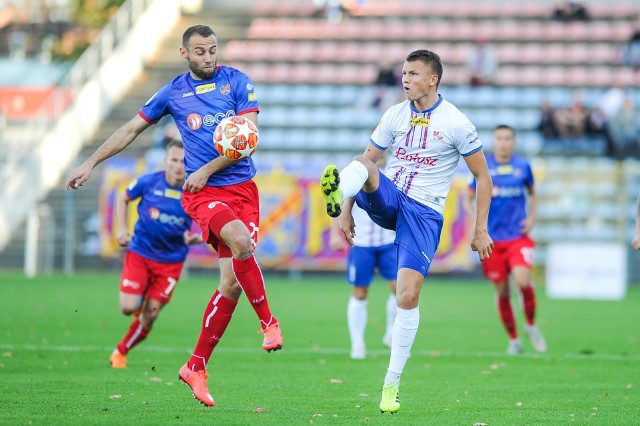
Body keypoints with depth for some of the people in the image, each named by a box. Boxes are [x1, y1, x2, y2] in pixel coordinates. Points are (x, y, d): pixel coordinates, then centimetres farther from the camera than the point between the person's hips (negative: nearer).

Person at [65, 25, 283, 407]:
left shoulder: (237, 82, 4)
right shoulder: (174, 92, 7)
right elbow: (132, 129, 17)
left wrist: (207, 169, -9)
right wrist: (90, 164, 17)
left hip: (243, 187, 1)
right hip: (203, 193, -1)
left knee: (232, 283, -5)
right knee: (240, 241, -33)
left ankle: (196, 367, 8)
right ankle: (269, 322, -15)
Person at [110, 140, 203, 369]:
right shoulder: (148, 182, -11)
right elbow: (123, 200, 7)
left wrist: (196, 238, -27)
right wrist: (122, 229, -6)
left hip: (171, 261, 0)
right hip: (140, 253, 0)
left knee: (150, 316, 0)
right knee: (128, 308, -11)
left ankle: (121, 352, 22)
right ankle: (139, 301, 26)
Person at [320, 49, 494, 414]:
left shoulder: (456, 123, -6)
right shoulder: (395, 115, 6)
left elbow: (483, 176, 0)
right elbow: (367, 160, 14)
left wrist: (481, 230, -2)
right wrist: (347, 209, 6)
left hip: (425, 213, -4)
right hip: (387, 197, 4)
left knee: (408, 295, -14)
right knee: (362, 166, -28)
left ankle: (392, 385, -3)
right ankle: (337, 196, -65)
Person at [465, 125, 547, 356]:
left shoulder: (523, 166, 3)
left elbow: (532, 194, 19)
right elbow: (468, 200, 9)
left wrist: (531, 217, 3)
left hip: (518, 236, -1)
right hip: (492, 239, 1)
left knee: (522, 280, -22)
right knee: (502, 290, 4)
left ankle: (531, 325, 4)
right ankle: (513, 339, 23)